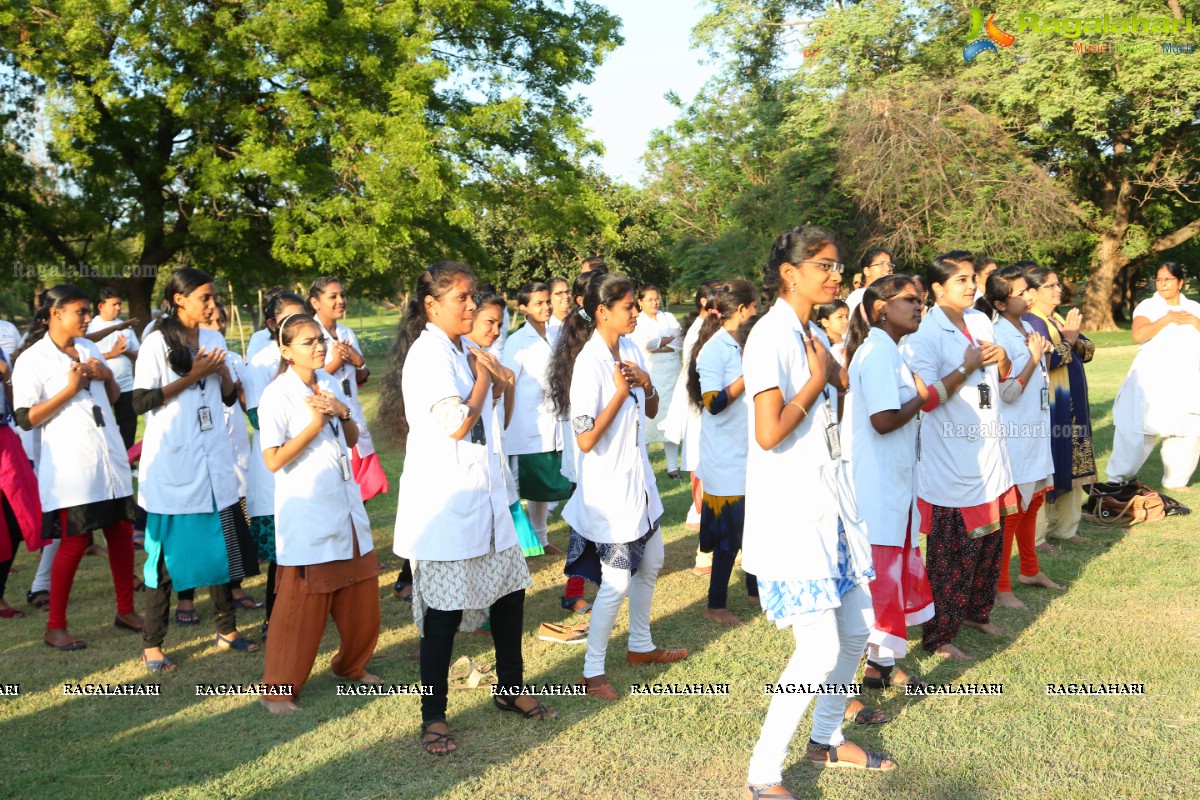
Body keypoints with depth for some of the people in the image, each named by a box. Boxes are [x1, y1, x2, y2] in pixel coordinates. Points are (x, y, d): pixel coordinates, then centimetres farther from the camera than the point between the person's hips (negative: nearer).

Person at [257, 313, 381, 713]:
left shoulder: (328, 383, 7)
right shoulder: (276, 395, -13)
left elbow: (351, 440, 13)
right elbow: (273, 460, -17)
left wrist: (343, 413, -8)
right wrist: (316, 423, -21)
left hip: (346, 507, 7)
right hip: (306, 515, -7)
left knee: (361, 597, 13)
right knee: (301, 605, -1)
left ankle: (351, 665, 34)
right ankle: (278, 688, 13)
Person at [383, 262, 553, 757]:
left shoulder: (460, 351, 14)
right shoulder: (428, 353, -15)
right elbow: (457, 424, -19)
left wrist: (491, 382, 7)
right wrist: (483, 376, -8)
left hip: (481, 494, 9)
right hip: (443, 502, -9)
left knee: (510, 589, 14)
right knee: (445, 611, -2)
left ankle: (510, 688, 32)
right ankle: (433, 718, 12)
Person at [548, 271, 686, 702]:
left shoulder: (631, 351, 2)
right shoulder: (589, 363, -21)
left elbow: (651, 411, 12)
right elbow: (585, 439, -24)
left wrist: (646, 384, -8)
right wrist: (621, 392, -24)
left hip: (637, 480, 9)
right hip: (607, 487, -8)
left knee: (650, 563, 21)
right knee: (616, 582, -3)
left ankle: (640, 645, 40)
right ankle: (592, 670, 13)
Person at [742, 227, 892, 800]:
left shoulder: (815, 336, 12)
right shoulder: (771, 336, -15)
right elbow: (769, 433, -23)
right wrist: (818, 379, -12)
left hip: (826, 508, 9)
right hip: (787, 516, -9)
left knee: (855, 629, 16)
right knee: (819, 650, -10)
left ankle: (826, 740, 37)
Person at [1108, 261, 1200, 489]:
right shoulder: (1147, 306, 0)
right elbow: (1138, 334, -18)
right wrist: (1168, 318, -16)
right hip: (1152, 382, -3)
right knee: (1137, 430, -5)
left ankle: (1176, 481, 17)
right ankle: (1119, 479, 7)